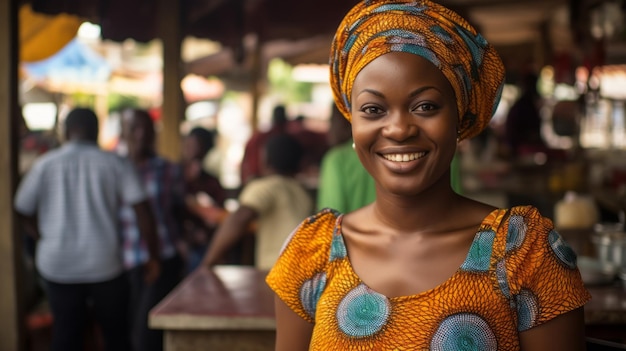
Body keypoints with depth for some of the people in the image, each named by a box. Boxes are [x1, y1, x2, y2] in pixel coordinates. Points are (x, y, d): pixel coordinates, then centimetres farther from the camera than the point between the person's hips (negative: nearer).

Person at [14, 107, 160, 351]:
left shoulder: (45, 164, 1)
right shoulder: (115, 164, -2)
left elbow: (22, 208, 8)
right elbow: (142, 210, -7)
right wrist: (152, 256, 0)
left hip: (58, 266, 1)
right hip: (105, 265, -1)